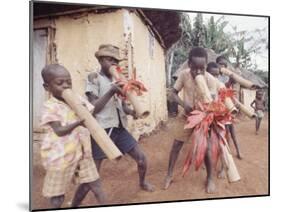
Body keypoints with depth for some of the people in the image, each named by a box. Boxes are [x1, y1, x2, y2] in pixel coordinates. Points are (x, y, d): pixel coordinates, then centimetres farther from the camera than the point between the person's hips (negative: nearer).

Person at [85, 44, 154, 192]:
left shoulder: (117, 80, 12)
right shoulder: (94, 78, -6)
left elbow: (123, 105, 13)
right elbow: (93, 108, -14)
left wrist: (133, 112, -9)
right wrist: (111, 92, -24)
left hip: (120, 129, 6)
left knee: (141, 158, 9)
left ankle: (142, 183, 38)